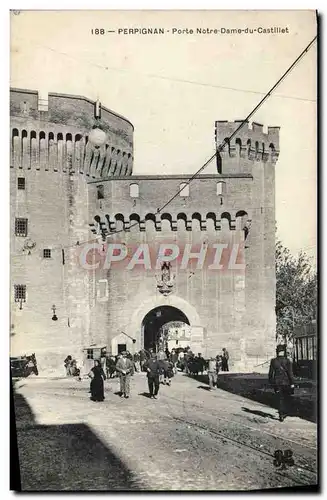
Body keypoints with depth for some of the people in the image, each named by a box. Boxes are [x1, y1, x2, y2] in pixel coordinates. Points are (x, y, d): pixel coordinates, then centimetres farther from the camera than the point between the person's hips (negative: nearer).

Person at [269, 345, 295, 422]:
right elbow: (290, 373, -10)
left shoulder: (273, 361, -1)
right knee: (287, 398, 17)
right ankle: (285, 413, 22)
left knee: (280, 399, 7)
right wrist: (292, 384, -6)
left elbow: (270, 373, 2)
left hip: (277, 383, 2)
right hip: (286, 383, -2)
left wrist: (271, 382, 13)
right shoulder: (287, 361, -9)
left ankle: (281, 415, 1)